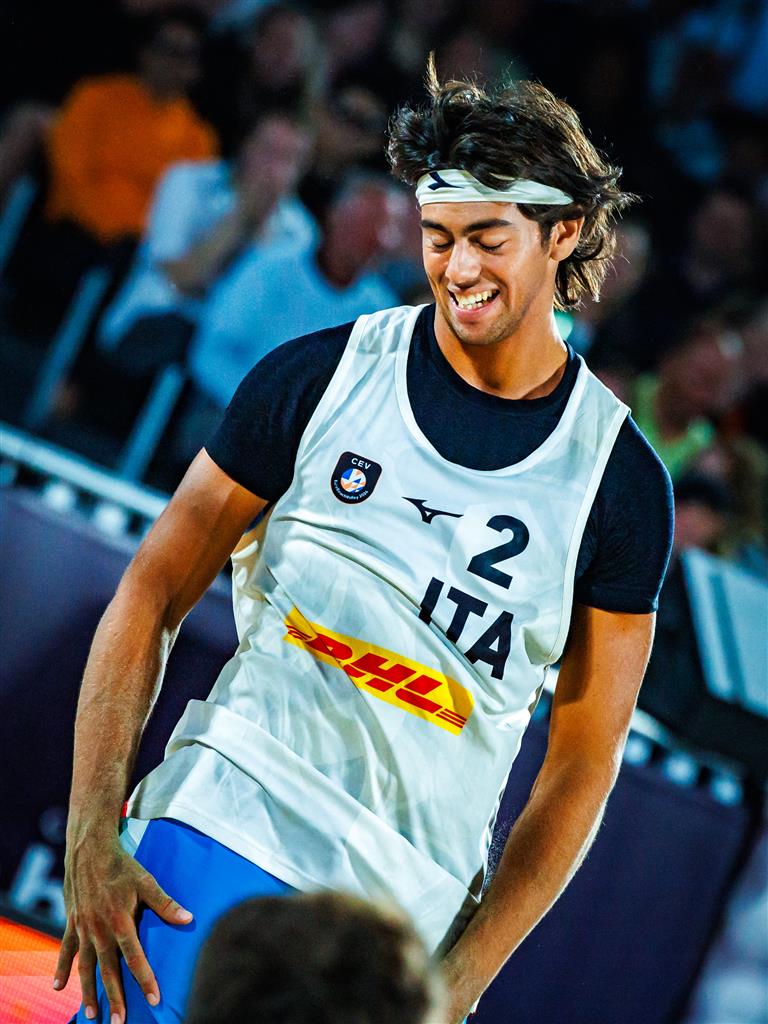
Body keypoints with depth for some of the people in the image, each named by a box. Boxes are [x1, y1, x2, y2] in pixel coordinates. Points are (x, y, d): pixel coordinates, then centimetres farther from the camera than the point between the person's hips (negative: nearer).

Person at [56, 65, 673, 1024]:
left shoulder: (616, 477, 2)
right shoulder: (323, 376, 2)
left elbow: (581, 764, 5)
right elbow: (151, 595, 4)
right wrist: (92, 838, -5)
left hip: (411, 908, 1)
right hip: (225, 830, -1)